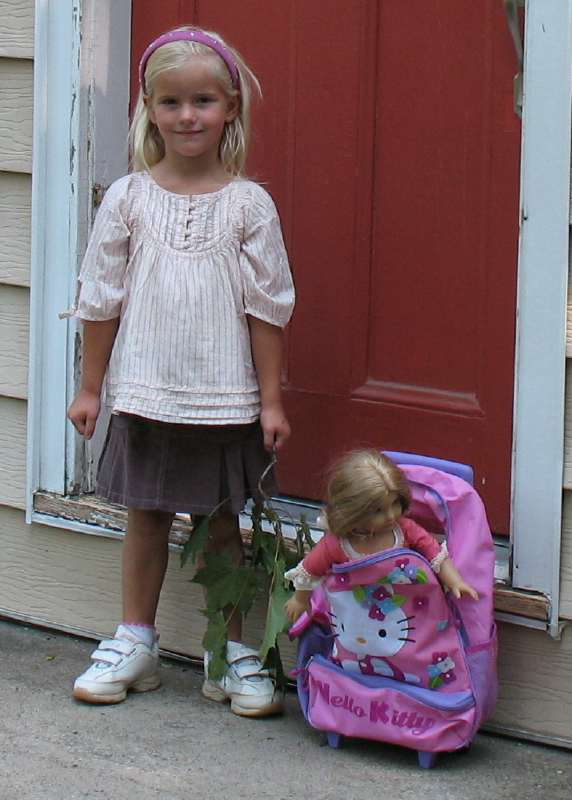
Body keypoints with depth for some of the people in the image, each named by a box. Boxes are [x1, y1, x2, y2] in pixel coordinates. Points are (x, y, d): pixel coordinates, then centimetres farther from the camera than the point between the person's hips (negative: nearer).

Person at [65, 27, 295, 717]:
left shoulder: (248, 204, -4)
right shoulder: (128, 198, -1)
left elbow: (267, 306, -1)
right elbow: (102, 298, 5)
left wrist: (270, 399, -2)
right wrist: (90, 387, 7)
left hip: (224, 398, -1)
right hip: (145, 393, 1)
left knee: (221, 522, 7)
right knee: (146, 517, 11)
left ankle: (232, 654, 18)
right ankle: (134, 643, 23)